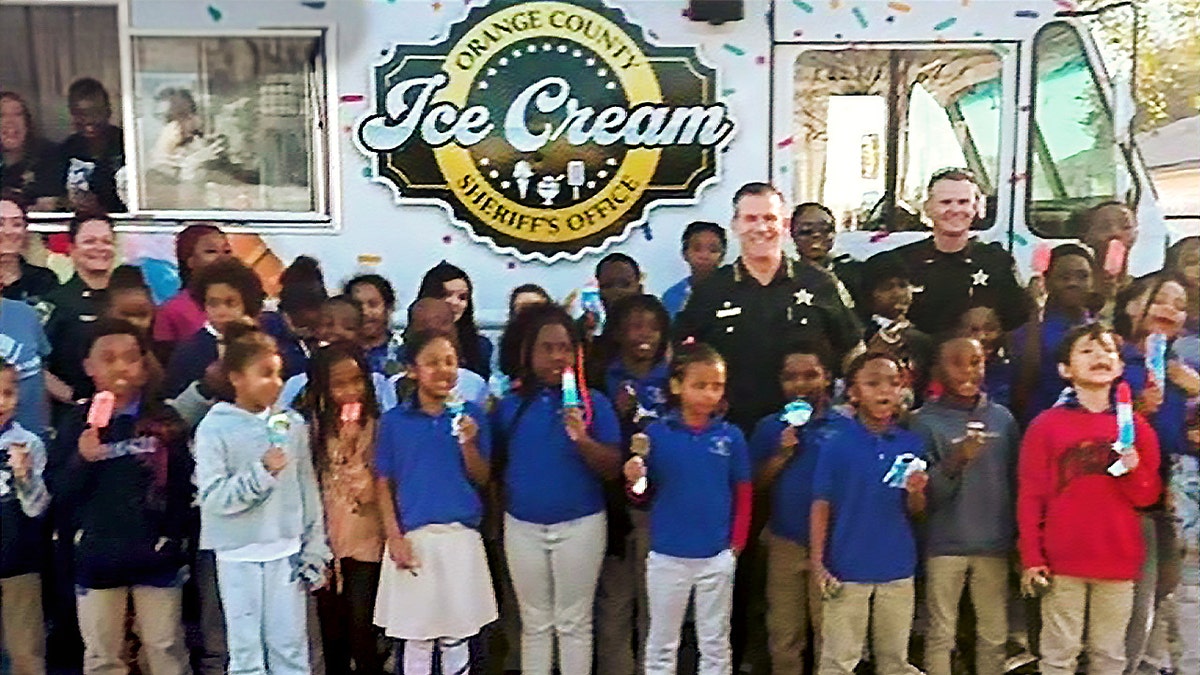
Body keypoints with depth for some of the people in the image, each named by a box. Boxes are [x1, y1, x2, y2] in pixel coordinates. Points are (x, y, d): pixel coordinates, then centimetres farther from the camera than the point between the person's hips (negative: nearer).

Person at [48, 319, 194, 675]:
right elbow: (59, 493, -4)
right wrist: (82, 460, -20)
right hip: (97, 556, 1)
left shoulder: (165, 419, -4)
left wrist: (176, 541, -4)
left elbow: (185, 485, -2)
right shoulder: (77, 423, -1)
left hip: (156, 554, -1)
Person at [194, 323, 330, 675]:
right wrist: (262, 472, -23)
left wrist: (315, 551, 5)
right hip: (238, 556, -2)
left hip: (286, 552, 2)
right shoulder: (214, 428, -7)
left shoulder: (292, 424, 3)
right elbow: (213, 499, -13)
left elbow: (308, 491, 6)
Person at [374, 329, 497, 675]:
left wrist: (468, 444, -15)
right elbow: (384, 484, 2)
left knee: (457, 633, 11)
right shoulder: (394, 420, -1)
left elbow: (482, 479, 2)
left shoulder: (471, 414, 1)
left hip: (461, 535, 1)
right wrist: (394, 537, -6)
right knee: (416, 635, 10)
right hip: (414, 536, -1)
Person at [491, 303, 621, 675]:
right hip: (522, 526, 3)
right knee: (534, 623, 14)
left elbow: (613, 469, -11)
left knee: (574, 622, 8)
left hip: (580, 524, -2)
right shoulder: (509, 406, 2)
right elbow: (496, 466, 12)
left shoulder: (594, 402, -5)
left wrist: (583, 439, -24)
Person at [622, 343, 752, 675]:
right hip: (666, 555, 0)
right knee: (661, 644, 15)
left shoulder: (731, 436, -4)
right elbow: (644, 494, 1)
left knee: (716, 644, 16)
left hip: (717, 557, 1)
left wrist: (737, 545, 0)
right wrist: (635, 481, -20)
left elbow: (743, 496, 3)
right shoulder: (656, 433, -6)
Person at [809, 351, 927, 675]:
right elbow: (821, 507, -5)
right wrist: (817, 564, -10)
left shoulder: (911, 444, 0)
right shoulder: (835, 445, -9)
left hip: (897, 568, 3)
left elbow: (916, 510, 5)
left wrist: (916, 492, -17)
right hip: (848, 568, -3)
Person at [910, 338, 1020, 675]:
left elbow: (1015, 481, 10)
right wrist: (955, 463, -26)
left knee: (995, 635, 11)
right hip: (945, 545, -3)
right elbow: (924, 491, -10)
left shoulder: (1002, 417, 4)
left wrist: (1019, 537, 11)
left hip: (994, 544, 3)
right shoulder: (926, 421, -5)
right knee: (941, 634, 5)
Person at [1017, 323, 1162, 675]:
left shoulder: (1136, 426, 7)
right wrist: (1031, 558, -6)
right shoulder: (1046, 425, -1)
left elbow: (1148, 496, 9)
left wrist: (1133, 470, -12)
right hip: (1062, 563, -2)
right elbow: (1029, 496, -1)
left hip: (1119, 562, 3)